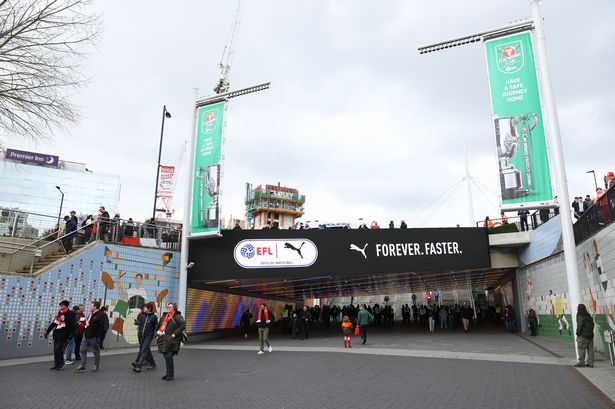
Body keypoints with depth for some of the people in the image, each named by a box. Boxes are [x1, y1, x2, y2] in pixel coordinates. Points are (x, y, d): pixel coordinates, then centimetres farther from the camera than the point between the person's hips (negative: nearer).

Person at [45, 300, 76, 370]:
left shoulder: (70, 314, -8)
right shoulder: (59, 313, 16)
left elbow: (72, 325, -13)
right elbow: (53, 323, 23)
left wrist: (71, 335, -21)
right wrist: (47, 331, 19)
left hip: (63, 336, -8)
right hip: (56, 334, 8)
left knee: (59, 350, -11)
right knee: (55, 350, 9)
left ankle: (61, 364, 4)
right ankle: (56, 364, 20)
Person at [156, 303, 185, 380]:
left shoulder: (177, 317, -6)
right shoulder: (164, 316, 18)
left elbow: (183, 325, -18)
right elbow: (158, 326, 27)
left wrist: (175, 334, -18)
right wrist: (157, 335, 14)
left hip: (171, 340, -7)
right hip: (163, 339, 7)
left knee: (168, 356, -10)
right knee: (166, 356, 11)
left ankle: (170, 375, 1)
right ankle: (168, 374, 22)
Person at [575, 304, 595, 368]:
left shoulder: (580, 316, -11)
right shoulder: (589, 316, 13)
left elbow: (579, 325, -16)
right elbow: (592, 324, 17)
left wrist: (578, 333, -7)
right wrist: (590, 331, 21)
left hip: (583, 335, -8)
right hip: (590, 335, 8)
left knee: (581, 348, -3)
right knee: (590, 349, 8)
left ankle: (581, 362, -2)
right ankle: (590, 363, 10)